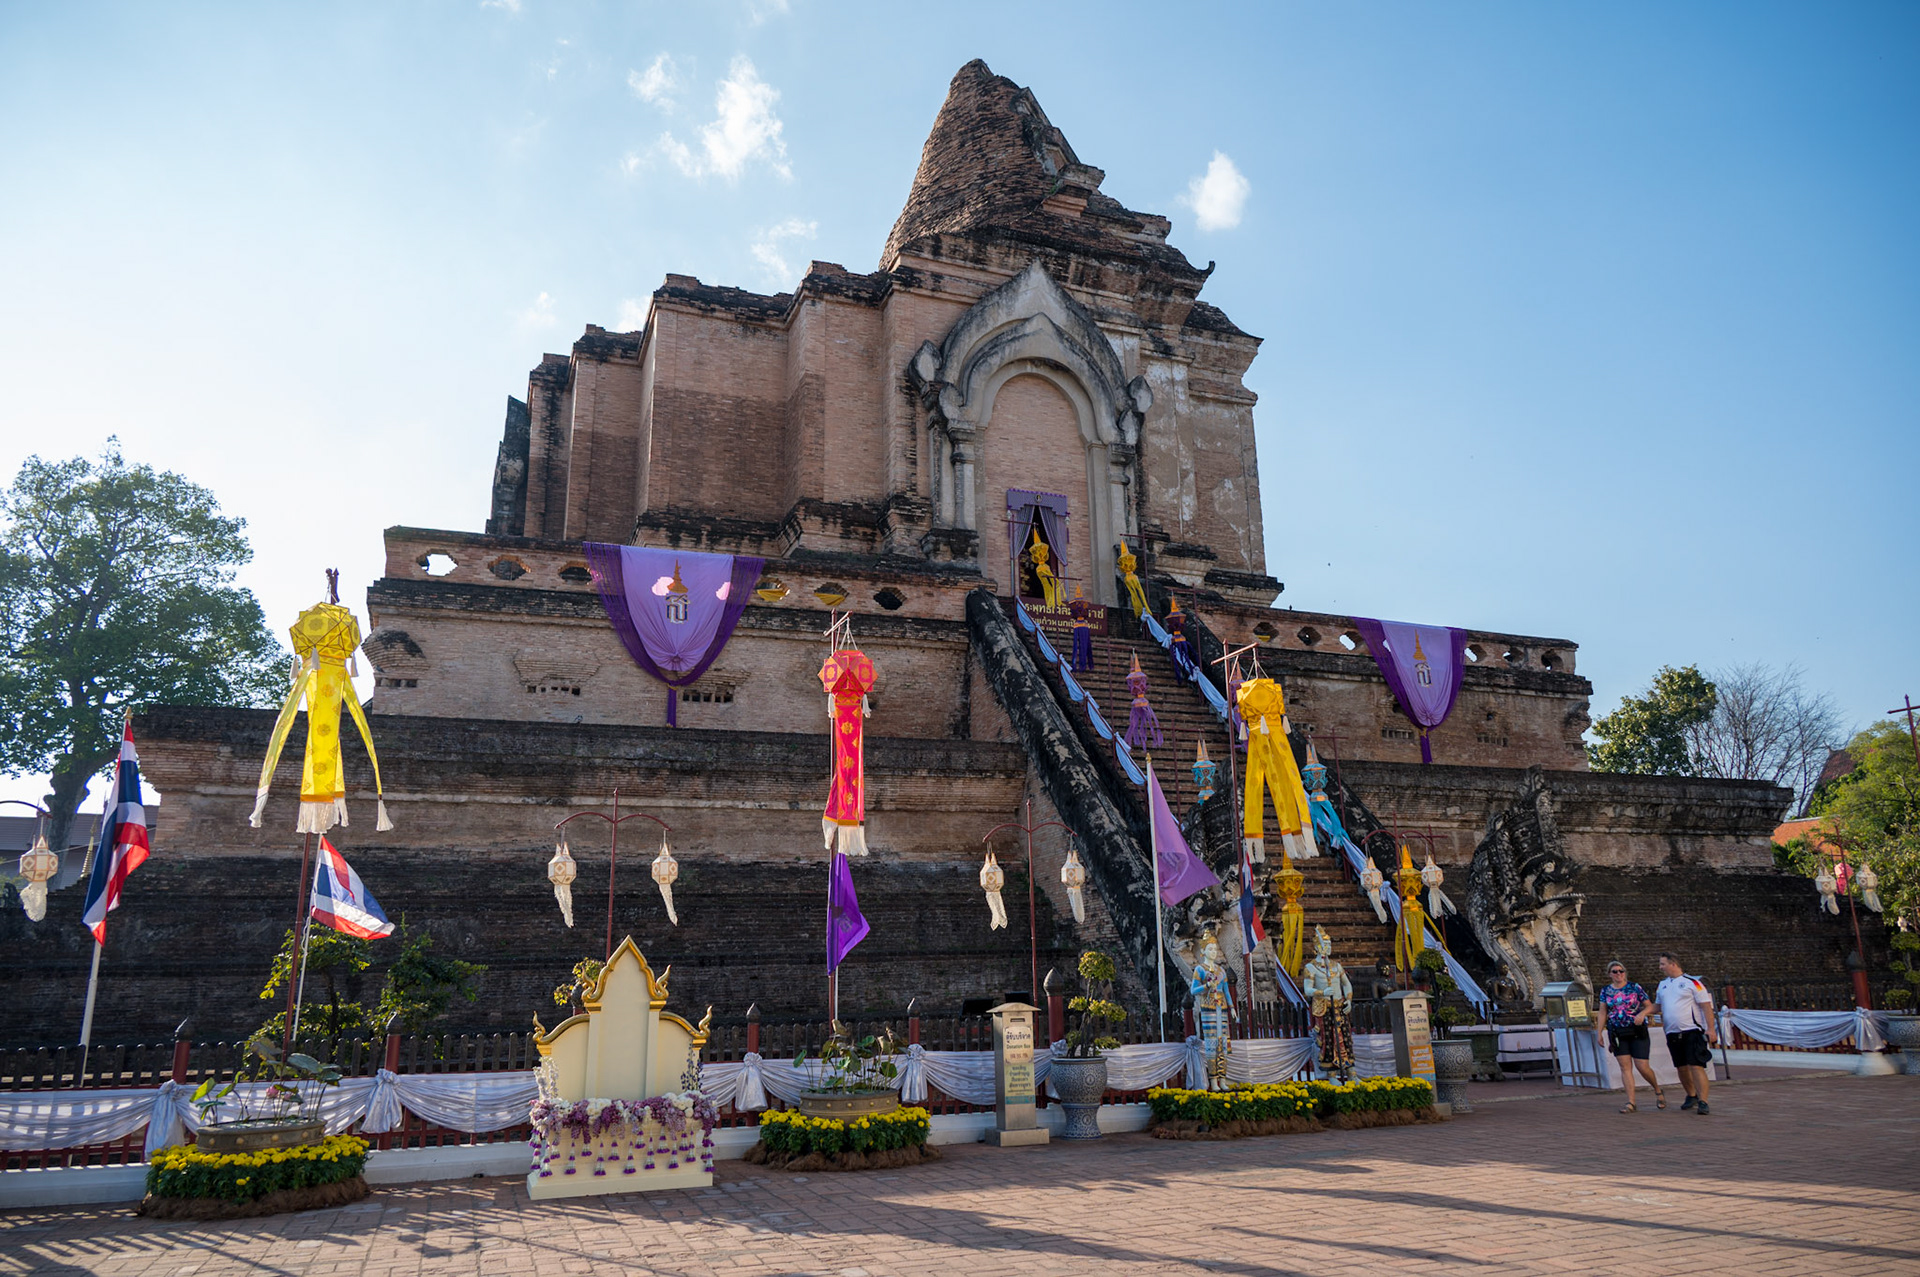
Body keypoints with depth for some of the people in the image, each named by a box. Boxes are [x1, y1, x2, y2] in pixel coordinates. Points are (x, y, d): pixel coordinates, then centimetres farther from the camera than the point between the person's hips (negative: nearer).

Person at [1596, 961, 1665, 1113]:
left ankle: (1658, 1091, 25)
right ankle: (1631, 1103, -2)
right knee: (1625, 1067, -2)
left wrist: (1642, 1013, -20)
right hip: (1618, 1034, 2)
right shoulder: (1605, 990, 7)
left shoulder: (1635, 987, 0)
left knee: (1642, 1066, -4)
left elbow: (1650, 1006, 2)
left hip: (1637, 1031, -2)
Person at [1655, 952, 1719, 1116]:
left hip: (1692, 1031, -6)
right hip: (1672, 1033, 6)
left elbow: (1706, 1006, -7)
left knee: (1696, 1066, -12)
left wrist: (1711, 1029, -14)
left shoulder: (1691, 982, -5)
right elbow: (1658, 1007, 24)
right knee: (1682, 1067, 11)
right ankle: (1691, 1096, 28)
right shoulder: (1662, 985, 14)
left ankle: (1703, 1102, -11)